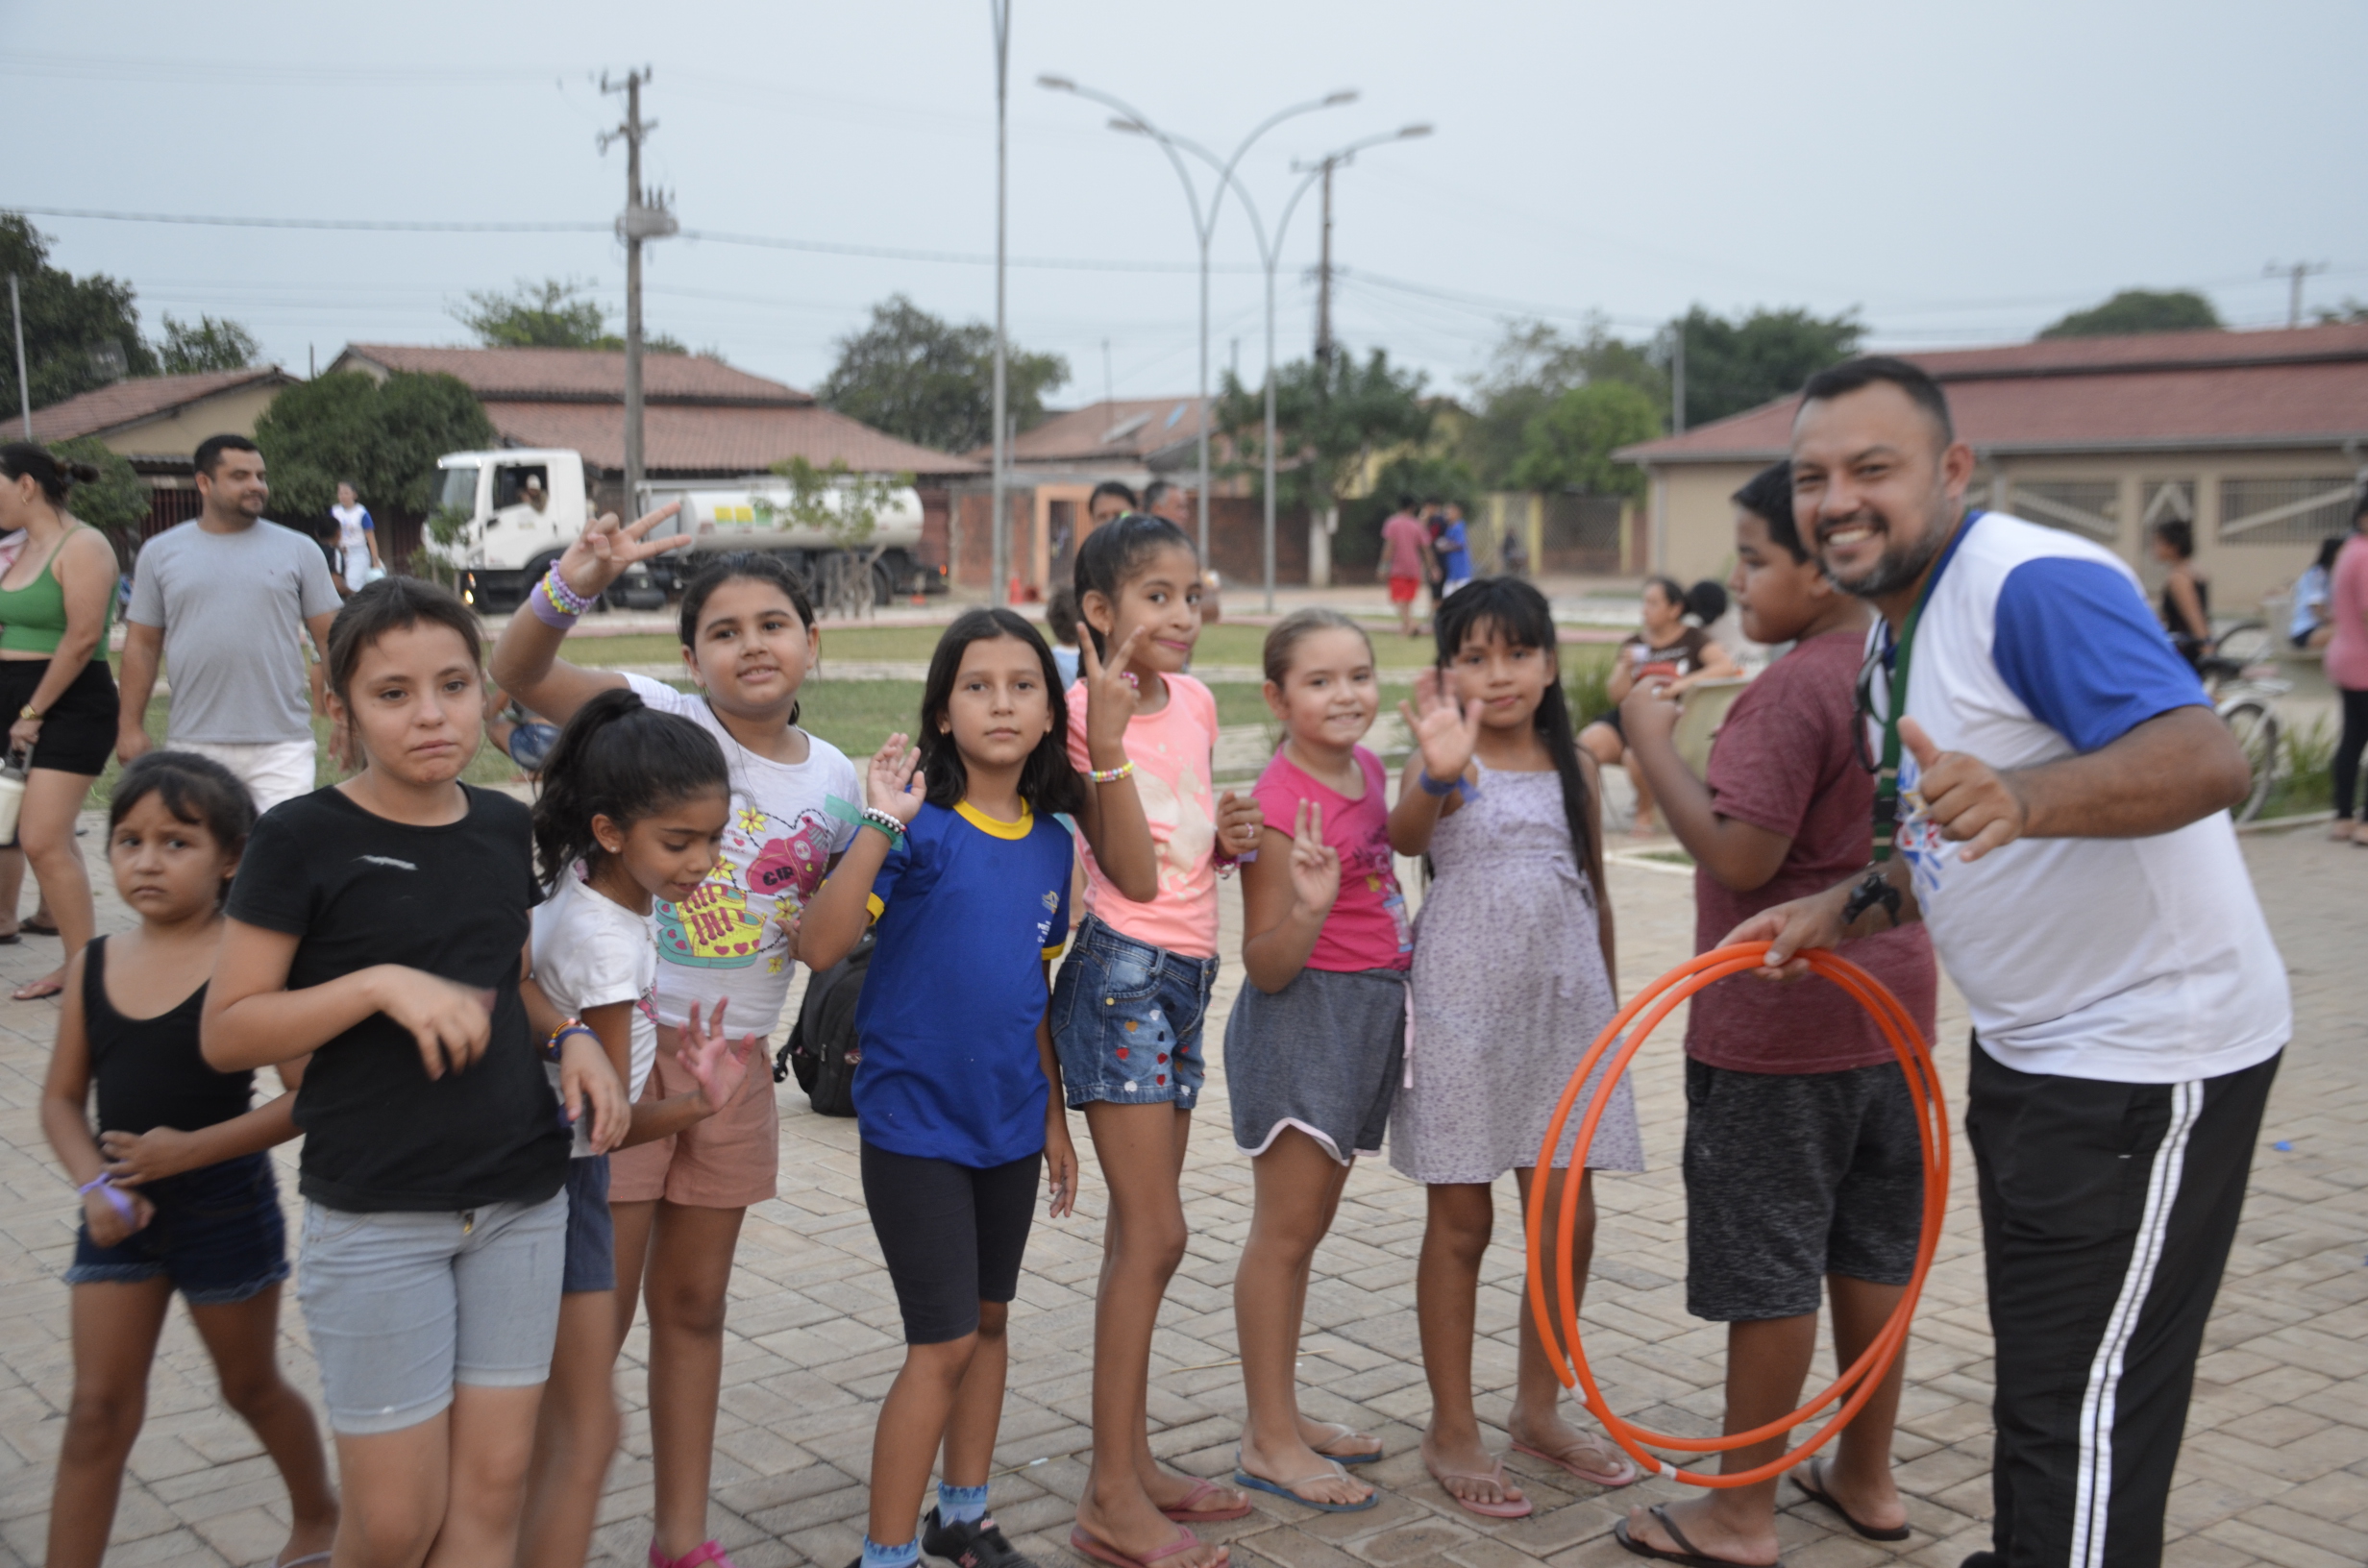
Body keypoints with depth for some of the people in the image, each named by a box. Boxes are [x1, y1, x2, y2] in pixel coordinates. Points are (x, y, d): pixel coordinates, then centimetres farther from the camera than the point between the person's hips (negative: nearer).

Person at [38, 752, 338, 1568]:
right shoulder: (93, 967, -1)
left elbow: (307, 1095, -20)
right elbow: (62, 1098, 5)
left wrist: (193, 1148, -26)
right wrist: (94, 1186, -11)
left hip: (225, 1209, -3)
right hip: (122, 1214, 3)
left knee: (251, 1385, 17)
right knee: (98, 1409, 4)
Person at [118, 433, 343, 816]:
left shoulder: (297, 551, 6)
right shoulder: (160, 554, 8)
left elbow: (330, 637, 5)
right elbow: (142, 645, 10)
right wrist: (130, 725, 4)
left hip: (282, 745, -1)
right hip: (193, 745, 1)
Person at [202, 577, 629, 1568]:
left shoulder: (504, 827, 6)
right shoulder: (302, 839, -9)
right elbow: (225, 1034, -9)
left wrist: (573, 1037, 1)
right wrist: (382, 983, -22)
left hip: (522, 1199, 4)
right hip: (374, 1215, -4)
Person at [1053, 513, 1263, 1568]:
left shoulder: (1195, 701, 10)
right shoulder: (1088, 709, -12)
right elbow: (1132, 872, -21)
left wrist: (1229, 839, -2)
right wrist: (1110, 717, -27)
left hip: (1185, 975, 8)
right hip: (1122, 974, -8)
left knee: (1143, 1232, 13)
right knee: (1154, 1233, -8)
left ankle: (1131, 1467, 23)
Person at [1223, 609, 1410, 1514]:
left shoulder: (1368, 770, 5)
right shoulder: (1280, 803, -20)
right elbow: (1265, 966, -20)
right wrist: (1309, 908, -35)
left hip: (1369, 1013, 9)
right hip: (1303, 1016, -9)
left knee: (1306, 1226, 16)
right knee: (1285, 1230, -1)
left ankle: (1279, 1413, 27)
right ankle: (1269, 1443, 9)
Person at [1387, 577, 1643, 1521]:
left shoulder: (1574, 765, 7)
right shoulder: (1444, 759, -7)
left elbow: (1595, 896, 15)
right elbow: (1404, 836, -30)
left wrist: (1607, 1008, 16)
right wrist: (1438, 772, -51)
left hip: (1562, 1008, 4)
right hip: (1465, 1009, -4)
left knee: (1569, 1220, 7)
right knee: (1461, 1224, 4)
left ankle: (1538, 1410, 26)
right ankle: (1451, 1431, 17)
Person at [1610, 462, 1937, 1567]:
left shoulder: (1792, 690, -20)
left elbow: (1741, 854, -26)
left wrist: (1653, 744, -17)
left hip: (1777, 1026, -9)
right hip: (1888, 1007, 9)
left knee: (1768, 1267, 2)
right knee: (1873, 1253, 17)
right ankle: (1866, 1478, 30)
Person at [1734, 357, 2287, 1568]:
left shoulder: (2037, 583, -22)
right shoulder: (1897, 628, 9)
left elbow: (2206, 759, -37)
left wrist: (2020, 799, -53)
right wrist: (1846, 909, 7)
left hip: (2145, 1057, -10)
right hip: (2031, 1048, 10)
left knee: (2083, 1406, -2)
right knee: (2037, 1367, 23)